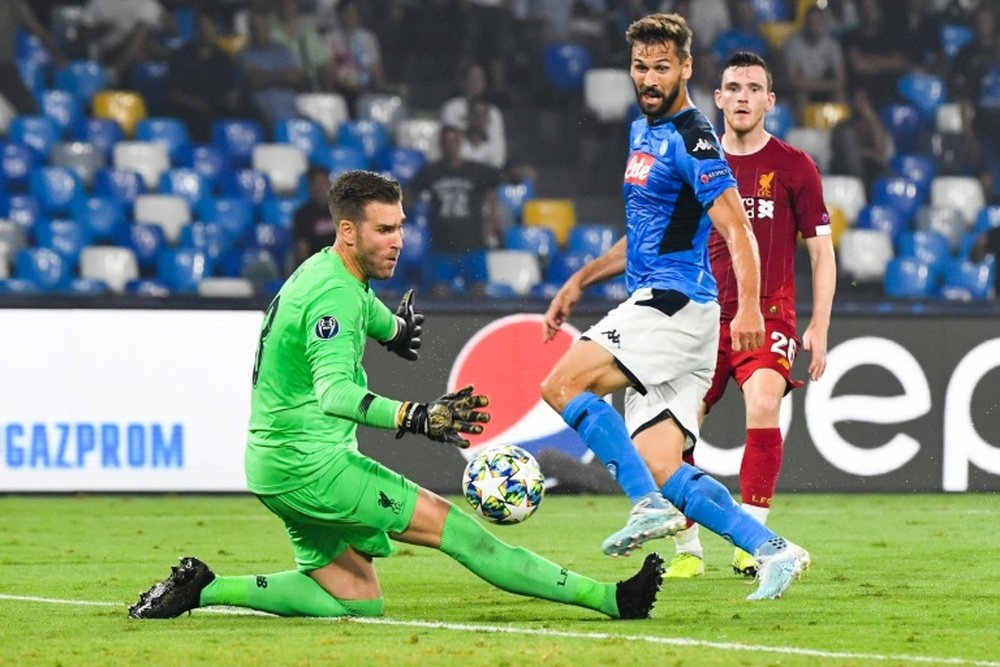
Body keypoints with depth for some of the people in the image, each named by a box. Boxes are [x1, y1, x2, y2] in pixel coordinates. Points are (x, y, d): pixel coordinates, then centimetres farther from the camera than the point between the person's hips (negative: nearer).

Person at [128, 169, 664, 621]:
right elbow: (333, 392, -36)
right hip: (311, 464, -10)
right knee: (447, 523, -12)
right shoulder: (334, 294, -20)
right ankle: (605, 598, -15)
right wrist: (414, 417, -49)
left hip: (277, 468, 10)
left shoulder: (325, 273, 11)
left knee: (357, 599, 9)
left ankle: (204, 588, 7)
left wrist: (394, 328, 55)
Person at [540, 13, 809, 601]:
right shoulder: (643, 131, 20)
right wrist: (580, 282, 27)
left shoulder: (692, 139, -9)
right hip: (657, 305, 9)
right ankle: (773, 551, -1)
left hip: (676, 304, -9)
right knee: (663, 469, 1)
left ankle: (650, 506, -17)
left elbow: (737, 230, -18)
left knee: (563, 386, -18)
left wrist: (749, 307, -31)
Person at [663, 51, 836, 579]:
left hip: (769, 316, -3)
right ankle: (688, 550, 12)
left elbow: (821, 252, 4)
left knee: (763, 406, -28)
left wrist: (819, 328, -4)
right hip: (705, 316, 3)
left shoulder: (794, 167, 0)